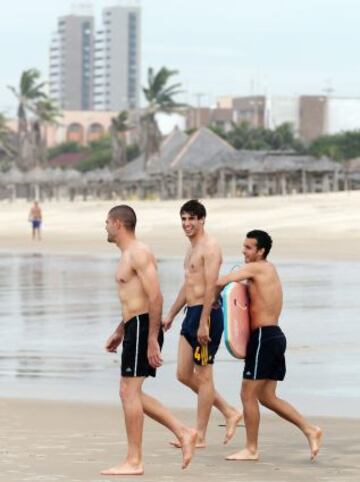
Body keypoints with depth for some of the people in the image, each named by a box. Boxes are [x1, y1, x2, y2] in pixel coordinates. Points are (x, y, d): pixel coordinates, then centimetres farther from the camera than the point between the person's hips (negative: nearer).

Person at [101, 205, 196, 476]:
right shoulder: (128, 255, 19)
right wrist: (120, 332, 30)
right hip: (135, 327, 10)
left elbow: (155, 296, -21)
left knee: (129, 392, -8)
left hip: (143, 328, -10)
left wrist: (152, 339, -24)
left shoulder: (139, 253, -13)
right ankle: (183, 433, 10)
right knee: (131, 393, 11)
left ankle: (134, 462, -5)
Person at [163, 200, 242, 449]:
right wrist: (170, 315, 28)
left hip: (206, 314, -10)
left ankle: (200, 437, 2)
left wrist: (203, 323, -25)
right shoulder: (193, 249, 18)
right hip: (191, 314, 10)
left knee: (203, 376, -3)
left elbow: (211, 287, -20)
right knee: (184, 375, 11)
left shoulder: (210, 247, -12)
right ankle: (230, 413, 19)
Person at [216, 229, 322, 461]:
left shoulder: (257, 268, -10)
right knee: (266, 396, 12)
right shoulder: (269, 271, 19)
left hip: (264, 337, -10)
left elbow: (220, 282, -14)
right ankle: (309, 429, 8)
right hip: (275, 336, 10)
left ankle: (251, 449, 3)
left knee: (248, 394, -2)